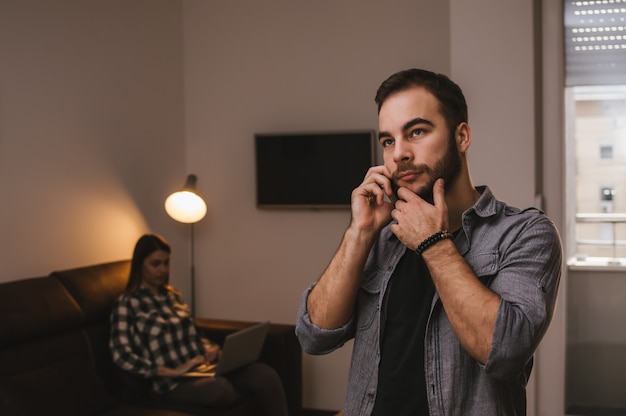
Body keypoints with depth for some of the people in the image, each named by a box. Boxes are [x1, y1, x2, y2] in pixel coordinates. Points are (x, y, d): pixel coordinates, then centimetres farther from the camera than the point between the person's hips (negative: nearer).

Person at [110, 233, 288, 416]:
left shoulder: (173, 295, 19)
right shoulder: (126, 304, -1)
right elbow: (122, 356, -11)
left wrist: (209, 348, 4)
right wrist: (172, 371, -17)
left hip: (203, 368, 6)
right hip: (174, 382, -6)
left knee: (266, 375, -22)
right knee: (221, 388, -41)